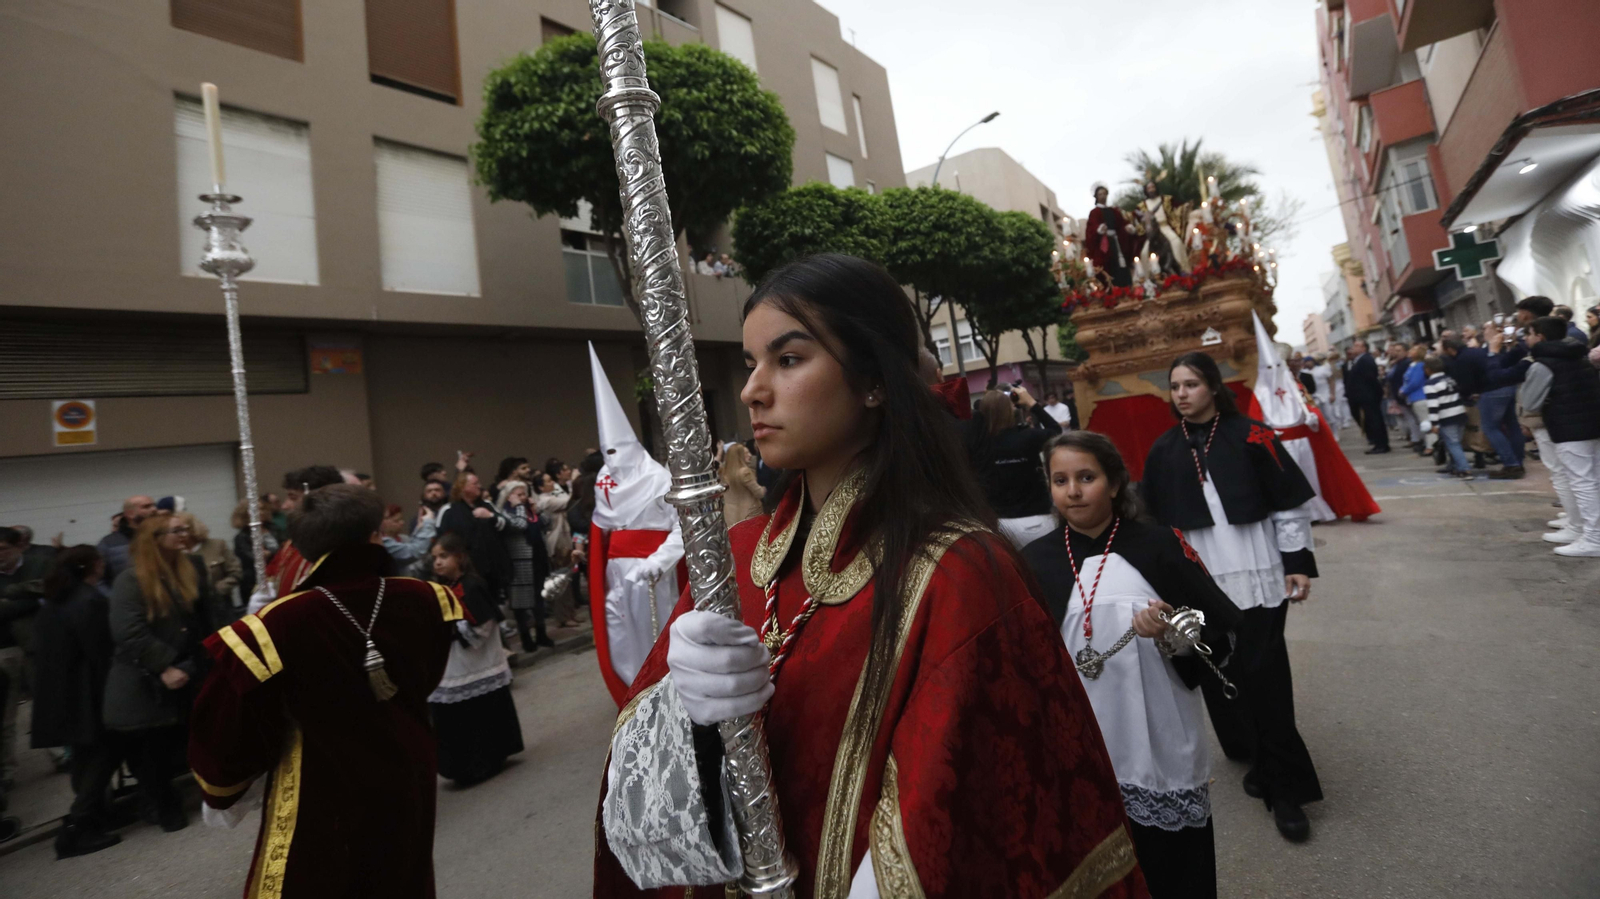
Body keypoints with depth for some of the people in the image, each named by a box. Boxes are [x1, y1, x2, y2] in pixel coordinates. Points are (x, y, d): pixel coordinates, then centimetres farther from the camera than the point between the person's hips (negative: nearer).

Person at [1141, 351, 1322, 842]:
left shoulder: (1251, 436, -4)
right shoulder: (1163, 450, 4)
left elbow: (1289, 503, -1)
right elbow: (1154, 519, 7)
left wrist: (1298, 562, -5)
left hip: (1256, 580, -3)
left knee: (1265, 679, -2)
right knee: (1220, 678, 11)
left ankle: (1285, 787, 13)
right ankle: (1259, 760, 33)